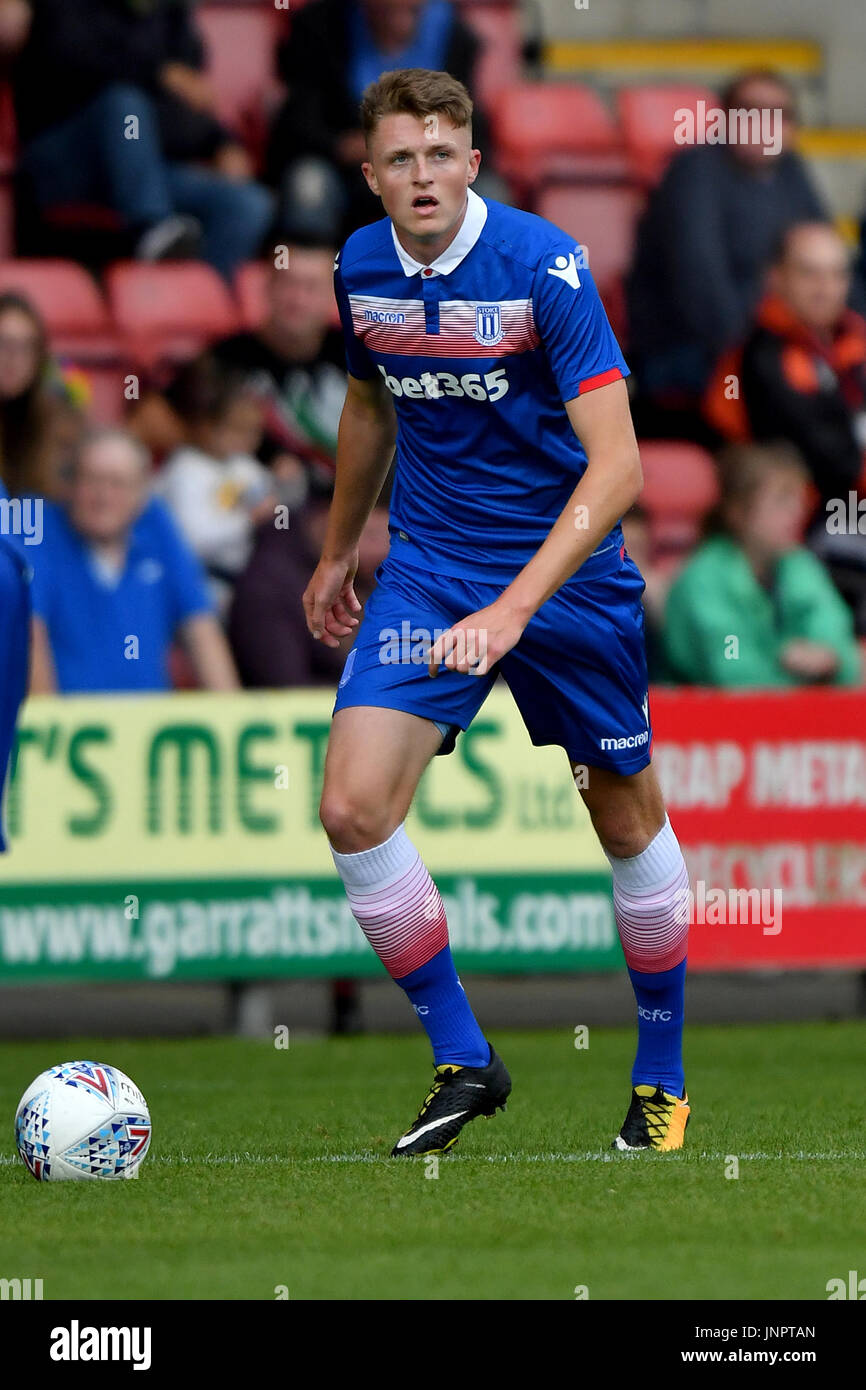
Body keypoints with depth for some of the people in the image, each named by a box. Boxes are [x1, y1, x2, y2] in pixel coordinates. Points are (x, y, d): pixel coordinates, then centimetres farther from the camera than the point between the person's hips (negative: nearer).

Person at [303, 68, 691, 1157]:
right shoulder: (362, 269, -3)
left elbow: (615, 465, -25)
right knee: (353, 811, -13)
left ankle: (661, 1079, 28)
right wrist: (337, 554, 28)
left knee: (627, 820, 8)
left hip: (567, 576, -4)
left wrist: (514, 608, -34)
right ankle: (462, 1062, 2)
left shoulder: (543, 267, -20)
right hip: (427, 568, 4)